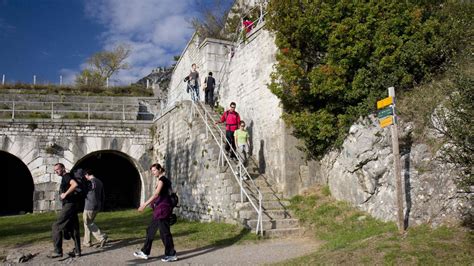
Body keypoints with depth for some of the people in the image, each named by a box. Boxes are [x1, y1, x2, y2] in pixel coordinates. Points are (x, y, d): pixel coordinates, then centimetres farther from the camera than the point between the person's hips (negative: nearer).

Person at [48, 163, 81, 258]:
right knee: (73, 228, 10)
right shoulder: (65, 178, 20)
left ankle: (58, 251, -5)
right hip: (71, 205, 10)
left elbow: (75, 184, -28)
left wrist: (65, 194, -22)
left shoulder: (66, 176, -9)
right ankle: (77, 251, 13)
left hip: (69, 205, -10)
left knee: (56, 226, -6)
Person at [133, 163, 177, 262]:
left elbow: (156, 194, -22)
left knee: (164, 231, -4)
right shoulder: (160, 180, 16)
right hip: (159, 209, 10)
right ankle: (145, 252, 21)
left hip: (163, 208, -10)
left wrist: (145, 204, -25)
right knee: (151, 230, 13)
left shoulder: (162, 179, -13)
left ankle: (171, 255, 4)